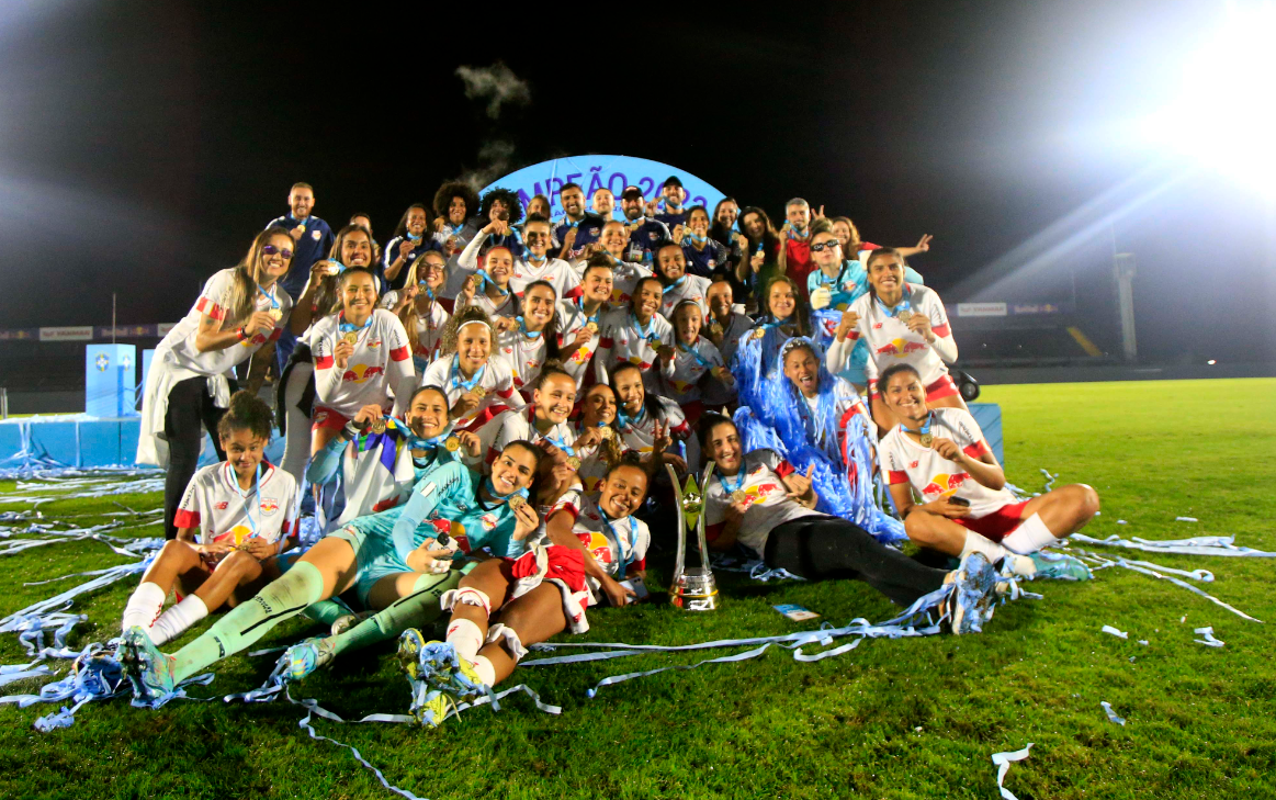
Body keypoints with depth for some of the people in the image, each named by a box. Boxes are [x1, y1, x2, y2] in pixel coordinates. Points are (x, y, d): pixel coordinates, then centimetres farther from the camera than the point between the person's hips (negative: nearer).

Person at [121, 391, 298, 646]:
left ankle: (160, 632, -45)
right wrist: (204, 549, -14)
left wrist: (272, 549, -12)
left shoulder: (284, 483, 6)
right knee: (173, 549, -29)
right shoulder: (205, 480, 8)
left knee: (241, 559, -37)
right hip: (206, 572, 2)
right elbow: (183, 537, 9)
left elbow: (292, 538, 11)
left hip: (253, 582, -2)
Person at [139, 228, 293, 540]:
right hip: (180, 367, -6)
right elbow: (202, 341, -23)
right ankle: (174, 539, 1)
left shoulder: (281, 302, -2)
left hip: (216, 376, 6)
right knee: (185, 455, -10)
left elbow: (263, 354, 6)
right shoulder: (226, 282, -20)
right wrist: (245, 330, -38)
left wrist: (249, 396, 3)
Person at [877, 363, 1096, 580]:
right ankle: (1016, 561, -32)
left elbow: (998, 480, -6)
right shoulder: (890, 446, -2)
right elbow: (905, 509, 0)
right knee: (915, 524, -37)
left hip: (1003, 512, 2)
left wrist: (962, 458, -25)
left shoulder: (956, 419, -3)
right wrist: (934, 507, -22)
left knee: (1084, 497, -19)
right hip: (956, 526, -2)